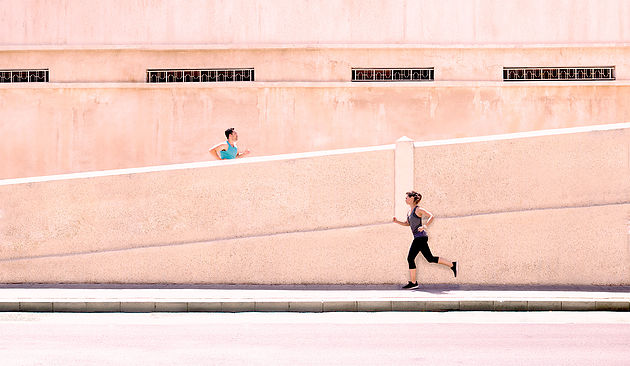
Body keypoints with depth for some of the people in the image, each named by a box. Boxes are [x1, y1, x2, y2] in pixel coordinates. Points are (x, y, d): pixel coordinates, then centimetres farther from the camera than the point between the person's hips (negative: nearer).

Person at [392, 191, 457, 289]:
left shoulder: (418, 209, -9)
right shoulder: (409, 210, 16)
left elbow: (431, 216, -15)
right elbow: (407, 223, 26)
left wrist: (424, 226, -26)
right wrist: (397, 222, 11)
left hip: (420, 237, -9)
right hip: (418, 237, 9)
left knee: (410, 258, -8)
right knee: (430, 259, 10)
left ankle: (413, 282, -4)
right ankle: (452, 265, 15)